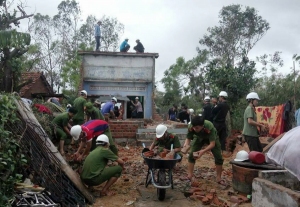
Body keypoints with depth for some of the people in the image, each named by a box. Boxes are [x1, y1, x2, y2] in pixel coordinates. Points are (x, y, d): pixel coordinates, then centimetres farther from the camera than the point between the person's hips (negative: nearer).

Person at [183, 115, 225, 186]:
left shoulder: (209, 127, -44)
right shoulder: (190, 127, -36)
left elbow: (212, 144, -41)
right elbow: (188, 138, -22)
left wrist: (203, 151, -55)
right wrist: (186, 145, -44)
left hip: (211, 138, -2)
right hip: (199, 138, 2)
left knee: (219, 157, -8)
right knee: (191, 155, -9)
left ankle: (219, 178, 8)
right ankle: (189, 176, 2)